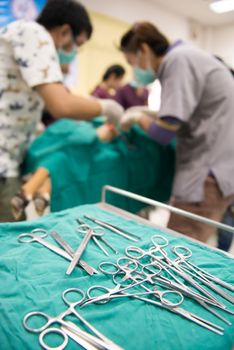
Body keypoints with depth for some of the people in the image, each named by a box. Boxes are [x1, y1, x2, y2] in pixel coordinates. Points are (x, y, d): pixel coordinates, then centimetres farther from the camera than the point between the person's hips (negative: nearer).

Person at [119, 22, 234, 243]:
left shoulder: (179, 59, -12)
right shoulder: (184, 57, 18)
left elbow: (164, 133, -17)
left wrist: (137, 118, 2)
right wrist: (146, 113, 15)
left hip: (212, 172, -10)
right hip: (214, 165, 10)